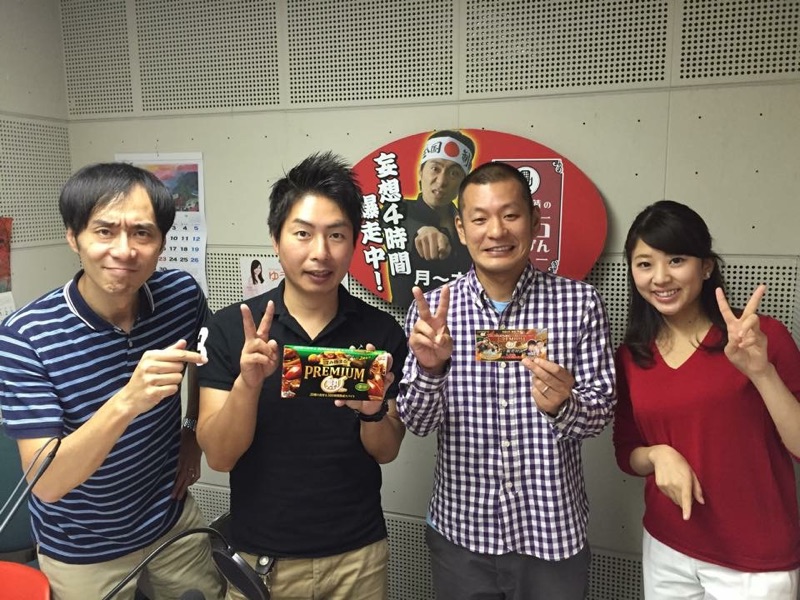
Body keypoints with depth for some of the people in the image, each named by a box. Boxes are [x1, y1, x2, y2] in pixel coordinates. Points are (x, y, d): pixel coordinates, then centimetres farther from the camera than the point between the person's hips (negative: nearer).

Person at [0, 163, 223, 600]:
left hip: (174, 520, 3)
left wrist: (194, 430, 2)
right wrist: (126, 402, -43)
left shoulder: (183, 295, -14)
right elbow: (47, 483, -28)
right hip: (80, 550, -3)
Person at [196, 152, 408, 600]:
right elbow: (219, 456, -11)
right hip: (259, 555, 0)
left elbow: (386, 451, -3)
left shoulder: (381, 331, -8)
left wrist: (372, 410, -24)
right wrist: (247, 383, -28)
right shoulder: (231, 327, -11)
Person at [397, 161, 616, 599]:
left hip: (553, 534, 0)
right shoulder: (433, 308, -6)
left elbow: (601, 412, -5)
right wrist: (430, 367, -26)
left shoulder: (579, 302, -8)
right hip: (459, 532, 1)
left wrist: (562, 404, -26)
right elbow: (418, 423, -6)